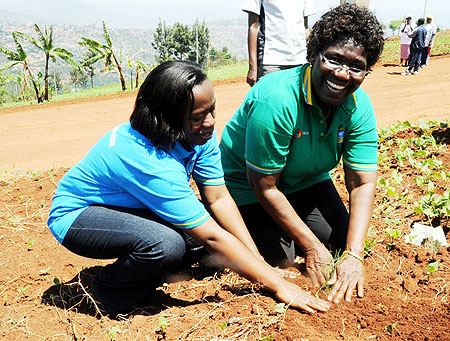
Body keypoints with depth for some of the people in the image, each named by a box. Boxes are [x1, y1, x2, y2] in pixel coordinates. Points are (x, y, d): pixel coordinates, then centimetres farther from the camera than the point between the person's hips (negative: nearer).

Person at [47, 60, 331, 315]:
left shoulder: (199, 134, -13)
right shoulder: (152, 163, -36)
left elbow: (219, 198, -10)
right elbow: (211, 237, -34)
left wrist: (260, 262, -16)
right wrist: (277, 285, -29)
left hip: (133, 209, 8)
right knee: (166, 245, -36)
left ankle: (144, 272, 5)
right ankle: (112, 291, -6)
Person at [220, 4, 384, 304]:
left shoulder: (359, 106, -17)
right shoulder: (275, 99, -35)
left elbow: (362, 184, -16)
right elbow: (263, 185, -29)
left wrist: (354, 256, -28)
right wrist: (311, 247, -24)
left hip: (307, 180, 6)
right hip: (248, 184, -5)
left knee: (341, 243, 0)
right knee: (281, 260, -9)